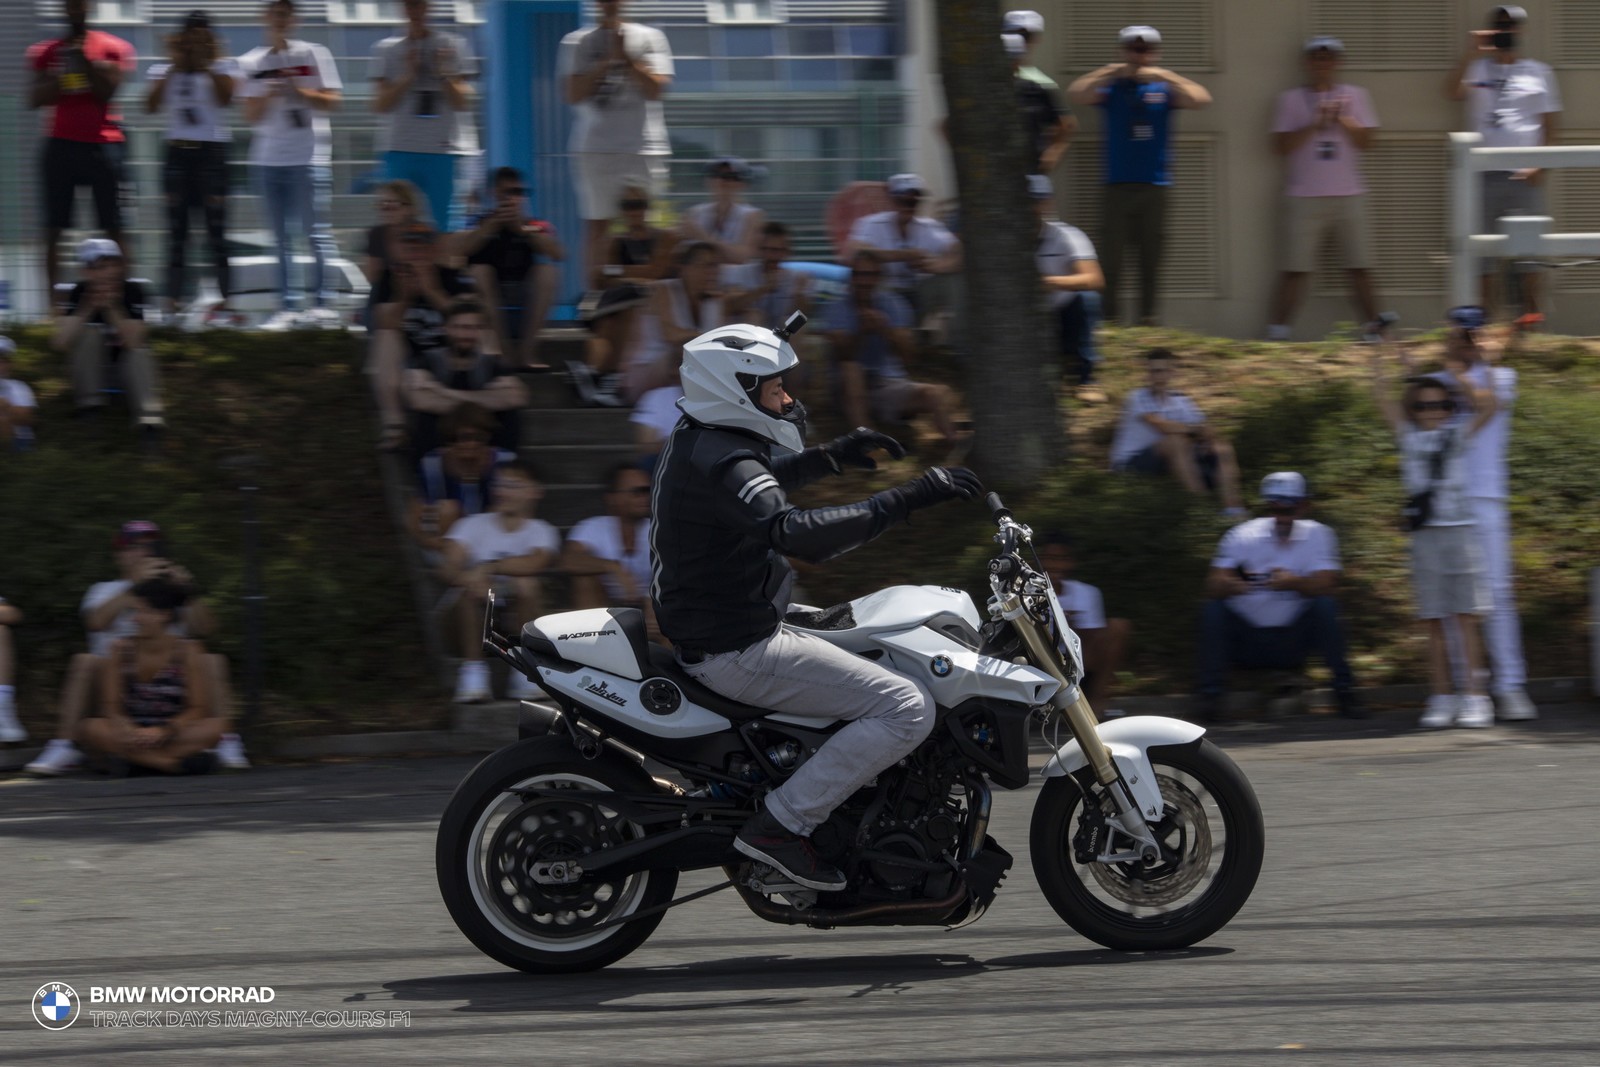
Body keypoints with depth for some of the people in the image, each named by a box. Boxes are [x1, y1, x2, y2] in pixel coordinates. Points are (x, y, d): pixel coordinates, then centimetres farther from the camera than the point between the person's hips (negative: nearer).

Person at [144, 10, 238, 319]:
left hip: (212, 151, -3)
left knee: (216, 229, -7)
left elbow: (225, 97, -13)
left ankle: (225, 302, -6)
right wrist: (174, 66, -4)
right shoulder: (164, 71, 11)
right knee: (176, 230, 2)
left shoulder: (223, 67, 5)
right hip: (177, 152, 3)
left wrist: (209, 64, -7)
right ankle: (173, 301, 3)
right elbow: (151, 106, -4)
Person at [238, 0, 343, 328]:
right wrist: (270, 95, -12)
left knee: (316, 233, -6)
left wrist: (299, 92, -12)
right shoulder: (251, 62, 10)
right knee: (281, 238, 3)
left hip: (310, 157, -3)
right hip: (268, 159, 3)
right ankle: (285, 306, 4)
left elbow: (332, 102, 1)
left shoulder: (314, 55, 4)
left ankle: (321, 301, -2)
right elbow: (251, 115, 7)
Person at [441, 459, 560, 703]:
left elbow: (536, 562, -21)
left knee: (526, 584, -31)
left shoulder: (541, 532, 3)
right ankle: (473, 670, -23)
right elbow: (449, 568, -9)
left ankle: (524, 671, -20)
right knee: (471, 588, -32)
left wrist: (488, 568, -30)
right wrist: (469, 578, -32)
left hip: (517, 612, 0)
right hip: (476, 611, 0)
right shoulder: (473, 525, 5)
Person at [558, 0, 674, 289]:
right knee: (597, 225, 0)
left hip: (642, 149, 0)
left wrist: (625, 57, -8)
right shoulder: (577, 42, 9)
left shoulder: (649, 38, 8)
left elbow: (656, 89, -3)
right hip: (595, 149, 0)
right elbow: (574, 94, -3)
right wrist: (609, 60, -8)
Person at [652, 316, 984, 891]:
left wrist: (833, 456, 24)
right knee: (907, 708, -18)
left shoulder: (697, 440, 10)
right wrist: (906, 498, -39)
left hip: (702, 632, 11)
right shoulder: (723, 464, -23)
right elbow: (798, 532, -39)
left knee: (880, 669, 30)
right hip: (739, 650, -11)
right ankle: (780, 824, -15)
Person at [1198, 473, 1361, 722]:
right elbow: (1213, 586, -14)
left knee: (1325, 606, -24)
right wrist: (1232, 584, -39)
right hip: (1246, 636, 0)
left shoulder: (1317, 536, -2)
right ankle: (1211, 694, -21)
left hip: (1291, 640, 0)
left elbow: (1325, 584, -17)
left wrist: (1295, 582, -39)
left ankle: (1344, 690, -17)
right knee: (1213, 610, -26)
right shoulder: (1243, 536, -3)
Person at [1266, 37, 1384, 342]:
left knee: (1360, 267, 1)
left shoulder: (1355, 96, 11)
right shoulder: (1291, 99, 7)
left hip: (1348, 195, 1)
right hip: (1304, 197, -1)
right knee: (1295, 268, -4)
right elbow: (1282, 145, -4)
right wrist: (1315, 124, -12)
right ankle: (1277, 331, -1)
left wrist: (1341, 119, -9)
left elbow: (1365, 141, 3)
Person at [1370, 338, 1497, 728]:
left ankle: (1475, 697, -6)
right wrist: (1379, 358, 1)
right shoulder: (1409, 438, 9)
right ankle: (1442, 698, 6)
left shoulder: (1458, 437, 6)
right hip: (1424, 535, 2)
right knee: (1432, 623, 2)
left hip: (1459, 531, -2)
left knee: (1466, 619, -4)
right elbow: (1384, 399, 6)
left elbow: (1486, 405, -6)